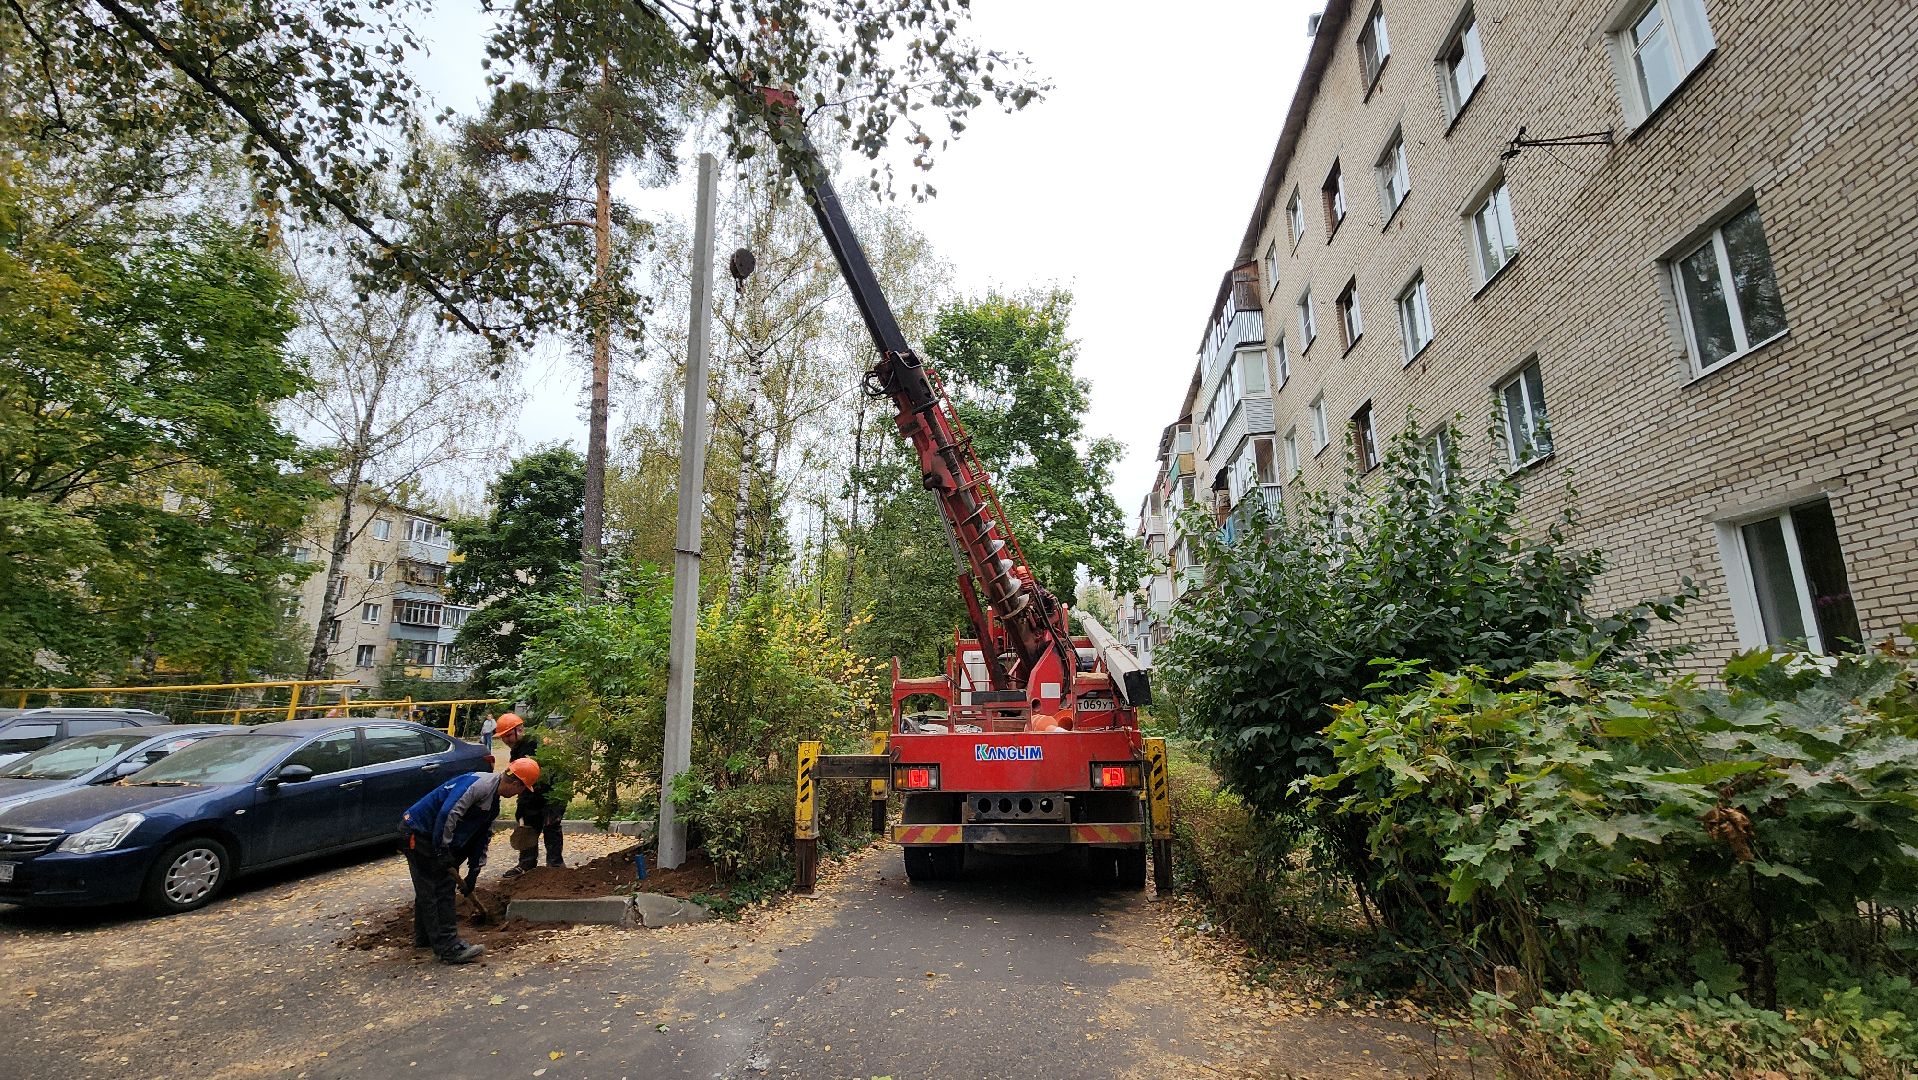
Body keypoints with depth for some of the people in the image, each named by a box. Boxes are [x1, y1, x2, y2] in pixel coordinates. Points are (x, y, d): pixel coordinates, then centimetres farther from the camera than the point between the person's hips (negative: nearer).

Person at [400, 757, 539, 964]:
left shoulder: (493, 804, 11)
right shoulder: (480, 784, -23)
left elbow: (482, 837, 18)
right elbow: (448, 813, -31)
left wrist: (474, 872, 19)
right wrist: (442, 850, -26)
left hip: (433, 837, 10)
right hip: (418, 832, -10)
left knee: (428, 889, 22)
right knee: (441, 889, -7)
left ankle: (425, 938, 39)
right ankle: (449, 948, -3)